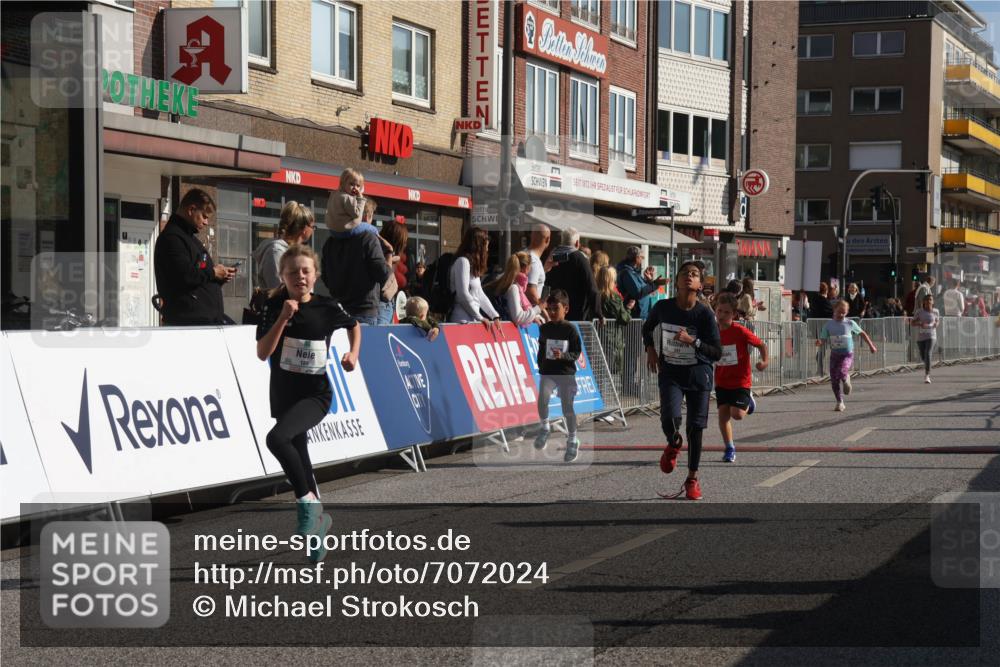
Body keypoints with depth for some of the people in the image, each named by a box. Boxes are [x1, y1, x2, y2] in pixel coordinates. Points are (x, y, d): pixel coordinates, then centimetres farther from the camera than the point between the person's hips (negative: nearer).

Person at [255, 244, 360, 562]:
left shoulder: (327, 307, -4)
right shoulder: (274, 307, -4)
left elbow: (353, 325, 17)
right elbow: (262, 353, -13)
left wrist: (353, 354, 1)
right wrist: (283, 318, -21)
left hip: (316, 394, -3)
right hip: (284, 394, 3)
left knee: (277, 438, -29)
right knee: (300, 459, 12)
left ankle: (308, 501, -16)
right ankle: (317, 518, 32)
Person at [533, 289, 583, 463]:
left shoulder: (570, 329, -6)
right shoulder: (544, 328, 5)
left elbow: (577, 353, -6)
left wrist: (563, 355, -23)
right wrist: (541, 367, 10)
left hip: (566, 373, -2)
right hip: (547, 372, 2)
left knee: (567, 408, 0)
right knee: (542, 398, -21)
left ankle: (572, 441, 16)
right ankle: (544, 427, 3)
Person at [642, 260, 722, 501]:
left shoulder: (705, 314, -13)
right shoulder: (663, 307, -6)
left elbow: (717, 353, -12)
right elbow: (647, 328, 16)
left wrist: (692, 341, -25)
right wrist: (650, 349, 1)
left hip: (699, 373, 0)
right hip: (670, 372, 1)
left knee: (695, 427, 2)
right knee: (670, 419, -20)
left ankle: (692, 478, 18)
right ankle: (673, 445, 17)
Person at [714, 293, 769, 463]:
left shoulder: (740, 331, -14)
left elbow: (761, 344, -6)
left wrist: (764, 361, -21)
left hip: (741, 381, -4)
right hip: (722, 381, 4)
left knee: (737, 414, -14)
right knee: (723, 413, -2)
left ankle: (748, 403, 22)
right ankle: (730, 449, 11)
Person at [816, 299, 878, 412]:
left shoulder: (850, 323, -1)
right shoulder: (829, 325, 1)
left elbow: (862, 333, 12)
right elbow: (822, 339, 0)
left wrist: (871, 345, 16)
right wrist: (819, 342, -24)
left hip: (847, 354, -2)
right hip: (834, 354, 2)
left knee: (841, 372, -29)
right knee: (834, 381, 1)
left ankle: (846, 381, 7)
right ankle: (840, 403, 16)